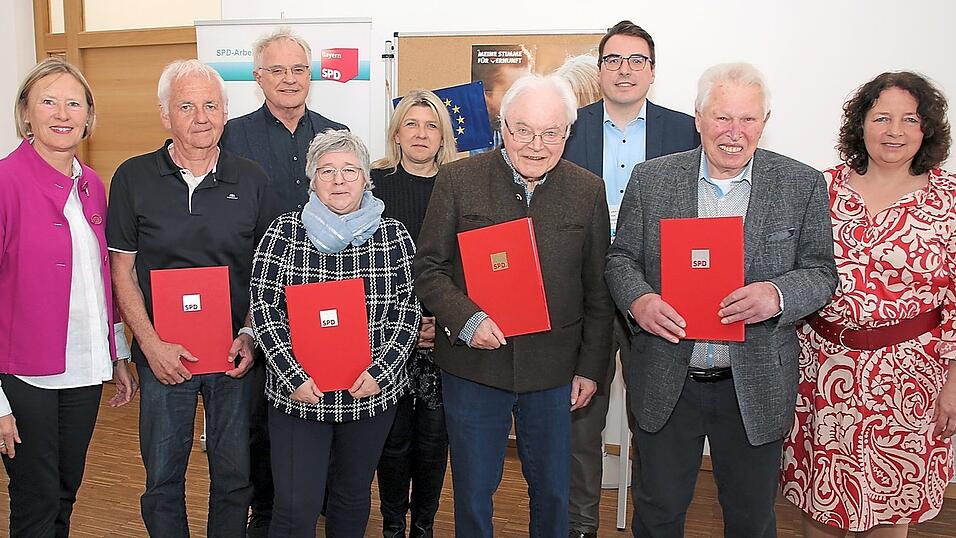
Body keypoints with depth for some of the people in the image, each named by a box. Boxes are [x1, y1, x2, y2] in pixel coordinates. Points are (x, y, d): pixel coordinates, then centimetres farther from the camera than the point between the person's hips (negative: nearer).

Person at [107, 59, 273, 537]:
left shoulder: (251, 180, 0)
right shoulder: (134, 178, -3)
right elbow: (122, 270, 0)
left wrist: (250, 335, -6)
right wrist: (152, 345, -9)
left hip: (235, 354, 1)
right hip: (163, 355, 0)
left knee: (234, 477, 12)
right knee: (162, 481, 12)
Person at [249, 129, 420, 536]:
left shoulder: (393, 235, 0)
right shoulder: (285, 232, -3)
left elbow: (408, 311, -1)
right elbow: (264, 309, -5)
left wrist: (378, 371, -12)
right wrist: (294, 377, -14)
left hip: (372, 393, 2)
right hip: (298, 393, -1)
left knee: (354, 495, 17)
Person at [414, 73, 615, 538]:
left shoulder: (588, 191, 1)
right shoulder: (457, 180, -5)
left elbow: (597, 290, 6)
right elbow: (428, 270, -3)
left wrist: (591, 367, 5)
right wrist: (466, 320, -19)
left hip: (554, 371, 2)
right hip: (473, 366, -1)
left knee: (552, 489, 17)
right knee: (473, 488, 14)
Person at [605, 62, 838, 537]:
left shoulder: (803, 185, -2)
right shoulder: (650, 179, -1)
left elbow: (821, 272, -1)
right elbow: (621, 258, 3)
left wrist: (777, 295, -23)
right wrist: (637, 299, -19)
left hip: (756, 386, 0)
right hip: (665, 383, 0)